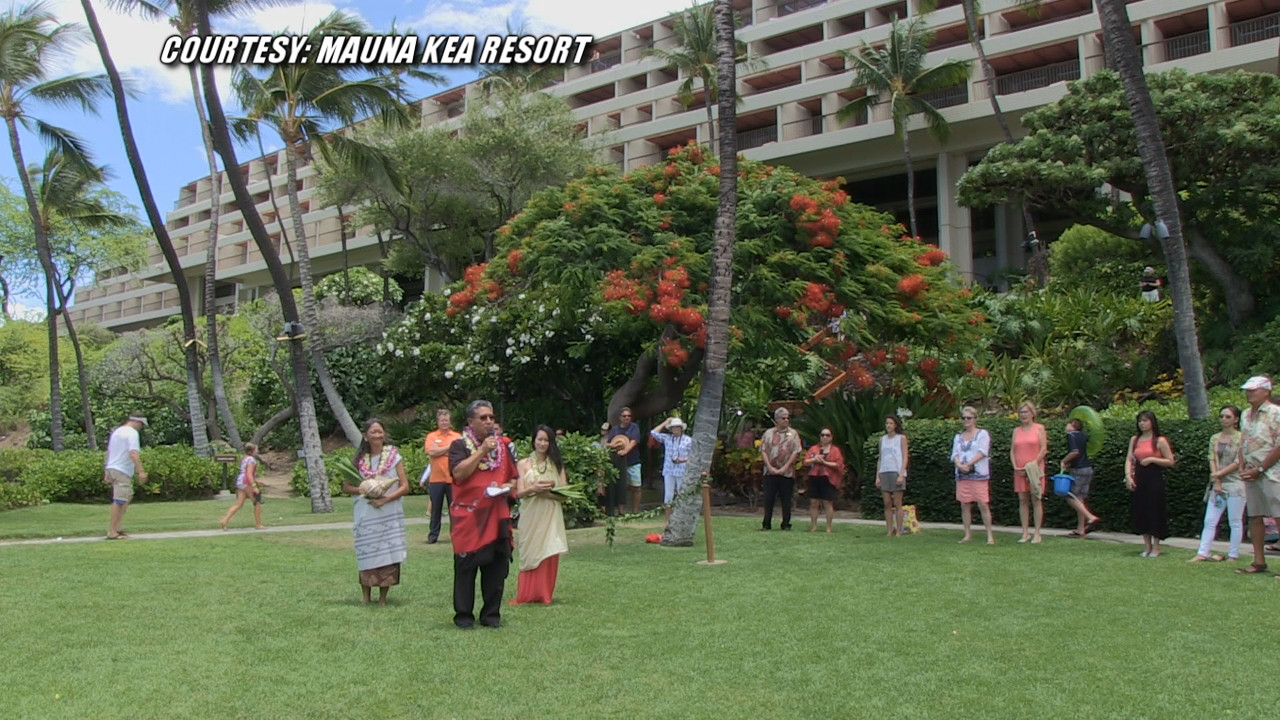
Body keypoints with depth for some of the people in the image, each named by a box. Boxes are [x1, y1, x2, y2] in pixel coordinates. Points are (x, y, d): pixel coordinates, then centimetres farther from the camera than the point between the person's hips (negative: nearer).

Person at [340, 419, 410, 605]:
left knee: (388, 553, -2)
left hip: (390, 514, -1)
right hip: (365, 515, 1)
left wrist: (385, 499, -15)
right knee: (366, 554, 1)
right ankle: (366, 597, 9)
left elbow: (405, 486, -2)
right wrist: (363, 489, -10)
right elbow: (346, 486, 9)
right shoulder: (359, 459, 6)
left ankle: (383, 597, 8)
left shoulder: (394, 457, 1)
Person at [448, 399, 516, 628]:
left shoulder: (501, 446, 14)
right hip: (468, 516, -4)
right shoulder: (460, 445, -2)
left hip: (497, 516, 4)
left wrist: (509, 486, -3)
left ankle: (491, 613, 14)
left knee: (497, 566, 4)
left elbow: (513, 477, 20)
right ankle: (463, 614, 9)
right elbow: (458, 473, -19)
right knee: (466, 566, -1)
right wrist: (481, 450, -17)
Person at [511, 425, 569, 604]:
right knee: (530, 554, 0)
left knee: (549, 555, -1)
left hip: (551, 517, 1)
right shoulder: (524, 464, 5)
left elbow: (564, 494, 4)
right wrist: (533, 489, -21)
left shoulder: (557, 464, 9)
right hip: (530, 516, -1)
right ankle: (526, 594, 8)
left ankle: (544, 594, 9)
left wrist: (550, 491, -15)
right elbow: (519, 493, -2)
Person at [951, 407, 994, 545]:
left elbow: (982, 452, -10)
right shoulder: (958, 437, 17)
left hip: (979, 475, -5)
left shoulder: (982, 434, 2)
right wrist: (959, 464, -14)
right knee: (964, 505, 5)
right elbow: (955, 454, 8)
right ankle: (967, 534, 11)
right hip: (962, 475, 5)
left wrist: (968, 464, -18)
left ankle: (990, 535, -1)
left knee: (983, 505, -7)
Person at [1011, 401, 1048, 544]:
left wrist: (1033, 465, -12)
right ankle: (1025, 533, 7)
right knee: (1022, 501, 3)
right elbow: (1012, 450, 10)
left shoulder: (1039, 428, 1)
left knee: (1036, 500, -1)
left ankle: (1037, 533, 2)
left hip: (1034, 470, -4)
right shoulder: (1016, 431, 12)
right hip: (1019, 471, 4)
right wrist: (1016, 467, -4)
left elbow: (1044, 449, -5)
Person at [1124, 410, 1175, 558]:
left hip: (1154, 479, -5)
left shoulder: (1160, 441, -2)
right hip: (1138, 480, 5)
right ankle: (1147, 547, 15)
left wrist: (1152, 459, -16)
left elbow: (1170, 462, -4)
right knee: (1141, 513, 6)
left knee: (1155, 512, -2)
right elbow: (1129, 459, 6)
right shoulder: (1134, 440, 11)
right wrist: (1128, 476, -7)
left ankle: (1156, 547, 8)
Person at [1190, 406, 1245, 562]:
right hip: (1217, 485, 5)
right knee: (1209, 521, 1)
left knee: (1235, 522, 0)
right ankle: (1203, 553, 0)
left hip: (1235, 485, -5)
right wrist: (1217, 482, -6)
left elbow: (1238, 463, -9)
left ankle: (1233, 555, 6)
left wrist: (1219, 474, -11)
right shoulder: (1215, 439, 12)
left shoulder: (1240, 438, -3)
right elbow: (1212, 460, 5)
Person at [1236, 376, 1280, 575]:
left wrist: (1259, 469, -13)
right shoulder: (1246, 415, 15)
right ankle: (1259, 562, 16)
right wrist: (1242, 468, 5)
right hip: (1251, 474, 8)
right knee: (1255, 517, 9)